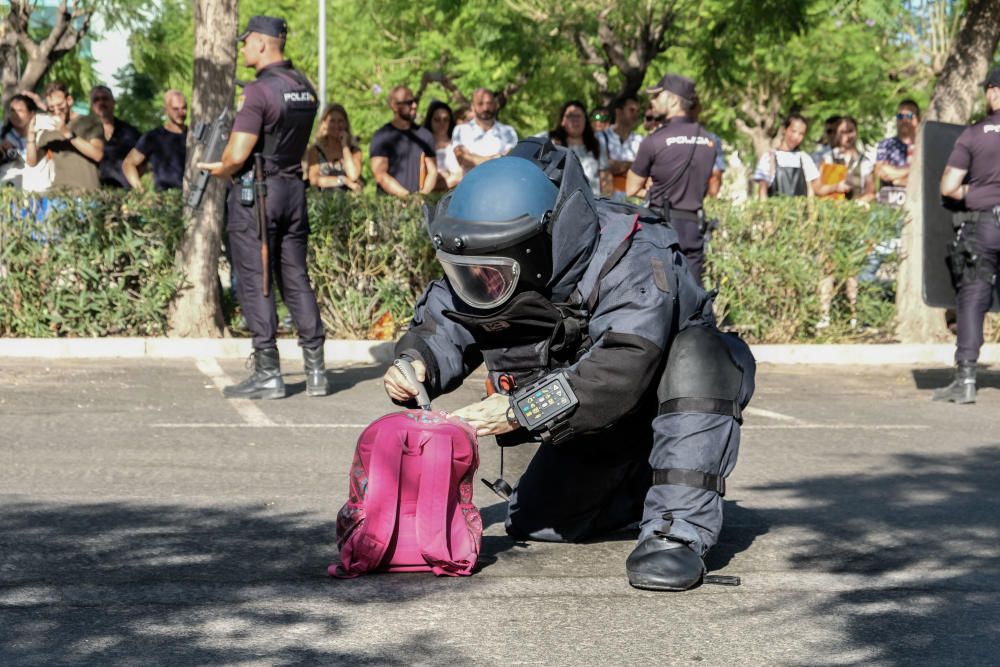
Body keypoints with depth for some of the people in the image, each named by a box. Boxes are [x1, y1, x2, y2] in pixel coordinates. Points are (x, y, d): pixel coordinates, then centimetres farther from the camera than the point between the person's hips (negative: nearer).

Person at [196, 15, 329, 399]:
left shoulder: (259, 91, -17)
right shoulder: (306, 89, 8)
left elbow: (237, 154, -20)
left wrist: (220, 171, 3)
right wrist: (227, 165, 16)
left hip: (255, 194, -7)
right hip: (294, 189, 7)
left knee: (255, 283, -1)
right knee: (296, 280, 12)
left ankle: (267, 375, 0)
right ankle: (315, 370, 12)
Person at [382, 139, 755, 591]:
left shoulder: (631, 260, -37)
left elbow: (620, 371, -47)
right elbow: (439, 327, -7)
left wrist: (520, 412, -49)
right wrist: (416, 364, -32)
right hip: (598, 426, 7)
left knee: (695, 357, -40)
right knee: (533, 525, 4)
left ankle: (678, 530, -36)